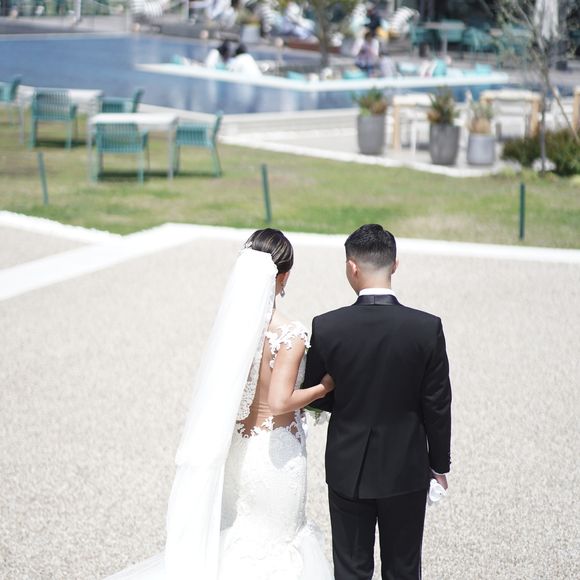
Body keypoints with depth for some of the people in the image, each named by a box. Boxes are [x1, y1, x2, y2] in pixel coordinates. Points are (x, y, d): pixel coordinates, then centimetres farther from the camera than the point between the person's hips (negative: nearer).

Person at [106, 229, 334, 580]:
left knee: (239, 533, 24)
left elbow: (219, 390, 4)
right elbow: (280, 403, -25)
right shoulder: (291, 335, -23)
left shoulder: (230, 322, -5)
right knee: (276, 542, 13)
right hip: (276, 454, -5)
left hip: (236, 447, 5)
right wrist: (323, 388, -11)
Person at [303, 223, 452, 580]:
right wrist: (439, 466, 6)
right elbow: (437, 406, -8)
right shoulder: (427, 328, -16)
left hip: (348, 470, 0)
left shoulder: (326, 327, -16)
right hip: (406, 470, 0)